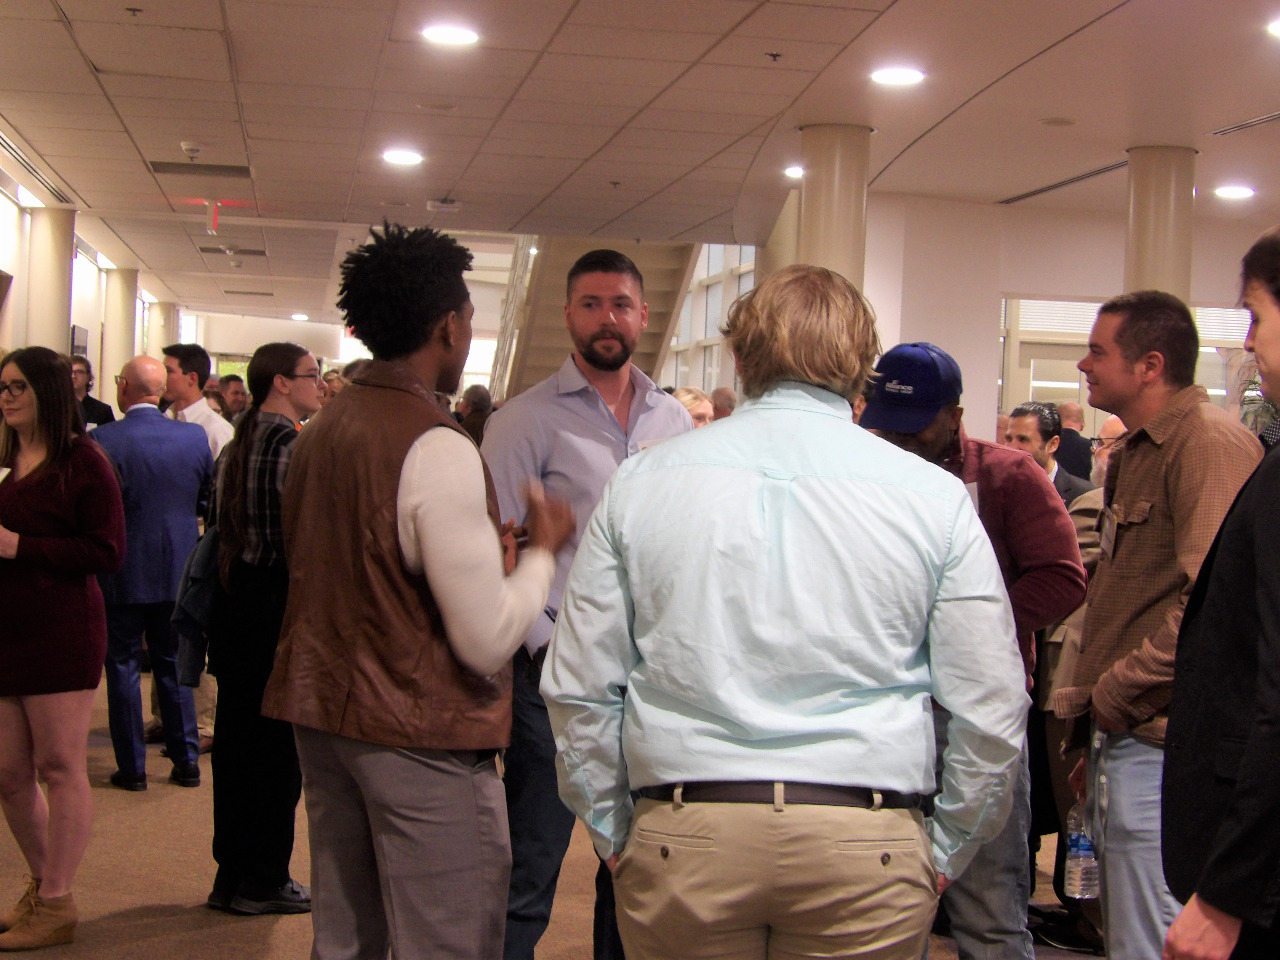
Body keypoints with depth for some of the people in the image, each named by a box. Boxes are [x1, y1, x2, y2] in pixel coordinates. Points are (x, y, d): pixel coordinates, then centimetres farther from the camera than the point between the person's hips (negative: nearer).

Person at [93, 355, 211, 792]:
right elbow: (207, 499, 6)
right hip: (177, 571, 4)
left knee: (122, 666, 7)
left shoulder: (102, 440, -16)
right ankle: (187, 763, 18)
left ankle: (132, 767, 11)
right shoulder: (194, 437, -4)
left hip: (121, 573, -4)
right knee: (173, 666, 14)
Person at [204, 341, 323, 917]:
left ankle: (231, 874, 22)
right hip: (278, 599, -9)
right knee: (278, 741, 1)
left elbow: (225, 524, 14)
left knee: (237, 735, 13)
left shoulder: (238, 443, 12)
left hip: (235, 596, 9)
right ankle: (264, 880, 8)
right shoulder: (291, 443, -14)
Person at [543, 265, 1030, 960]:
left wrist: (613, 833, 15)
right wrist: (945, 851, 13)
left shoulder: (640, 482, 2)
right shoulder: (935, 498, -1)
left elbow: (577, 689, 5)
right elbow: (990, 708, 0)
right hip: (868, 849, 0)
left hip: (680, 839, 1)